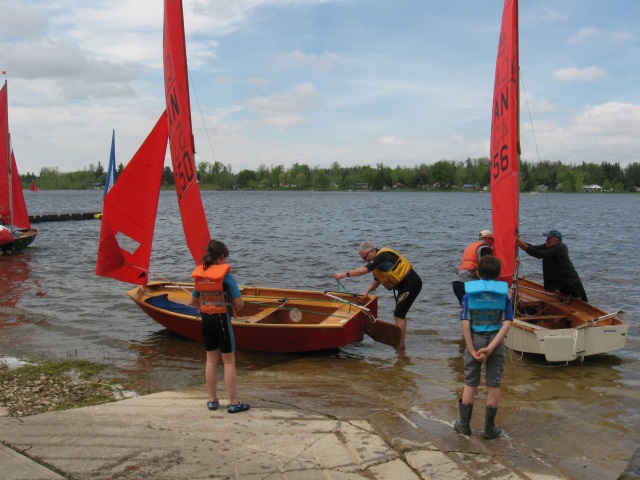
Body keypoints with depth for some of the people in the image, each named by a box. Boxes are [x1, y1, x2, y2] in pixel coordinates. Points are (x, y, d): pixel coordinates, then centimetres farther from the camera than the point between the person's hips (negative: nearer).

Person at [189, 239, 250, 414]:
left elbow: (194, 301, 12)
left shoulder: (200, 275, 2)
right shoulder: (226, 276, -15)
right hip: (222, 320, -5)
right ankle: (233, 403, 8)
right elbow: (239, 303, -15)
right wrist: (236, 308, 6)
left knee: (211, 360, 15)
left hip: (206, 320, 6)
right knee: (229, 361, 3)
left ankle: (213, 400, 22)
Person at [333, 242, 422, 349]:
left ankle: (400, 345, -7)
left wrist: (344, 274, -26)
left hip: (411, 284, -11)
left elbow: (363, 270, -30)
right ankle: (399, 342, 22)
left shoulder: (382, 256, -20)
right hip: (403, 285, 11)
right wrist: (367, 291, 2)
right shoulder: (378, 259, 11)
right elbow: (376, 280, 17)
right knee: (400, 314, 15)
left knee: (399, 315, -10)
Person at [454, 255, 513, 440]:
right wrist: (491, 347, -15)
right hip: (496, 341, 0)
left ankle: (464, 425, 22)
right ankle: (489, 428, 16)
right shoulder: (504, 293, -2)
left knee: (470, 383, 13)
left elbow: (465, 323, -10)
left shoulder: (469, 292, -2)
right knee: (493, 385, 9)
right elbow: (507, 323, -11)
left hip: (475, 339, 0)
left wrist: (472, 349, -9)